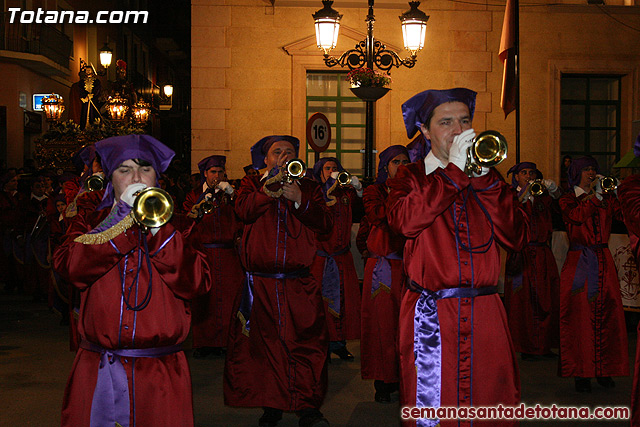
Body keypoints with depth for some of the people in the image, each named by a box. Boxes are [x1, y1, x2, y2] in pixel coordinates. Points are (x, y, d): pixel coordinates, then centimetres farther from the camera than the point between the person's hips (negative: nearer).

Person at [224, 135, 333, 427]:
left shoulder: (309, 188, 15)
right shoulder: (252, 185, 13)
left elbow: (325, 224, 1)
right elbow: (244, 211, -9)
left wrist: (299, 200, -11)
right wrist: (272, 185, -16)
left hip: (301, 286, 0)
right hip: (260, 283, 0)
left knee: (307, 343, -5)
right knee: (264, 345, 3)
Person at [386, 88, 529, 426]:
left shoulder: (486, 177, 15)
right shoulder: (410, 177, 8)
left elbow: (516, 239, 1)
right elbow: (404, 221, -16)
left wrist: (484, 180, -8)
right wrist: (454, 170, -13)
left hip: (485, 315, 2)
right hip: (430, 317, -2)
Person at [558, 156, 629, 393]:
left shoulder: (605, 198, 14)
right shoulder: (568, 199, 5)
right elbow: (577, 215, -16)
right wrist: (591, 193, -9)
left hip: (603, 262, 3)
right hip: (578, 263, -3)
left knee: (607, 315, 0)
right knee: (580, 317, -5)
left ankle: (604, 369, 10)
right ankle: (581, 373, 2)